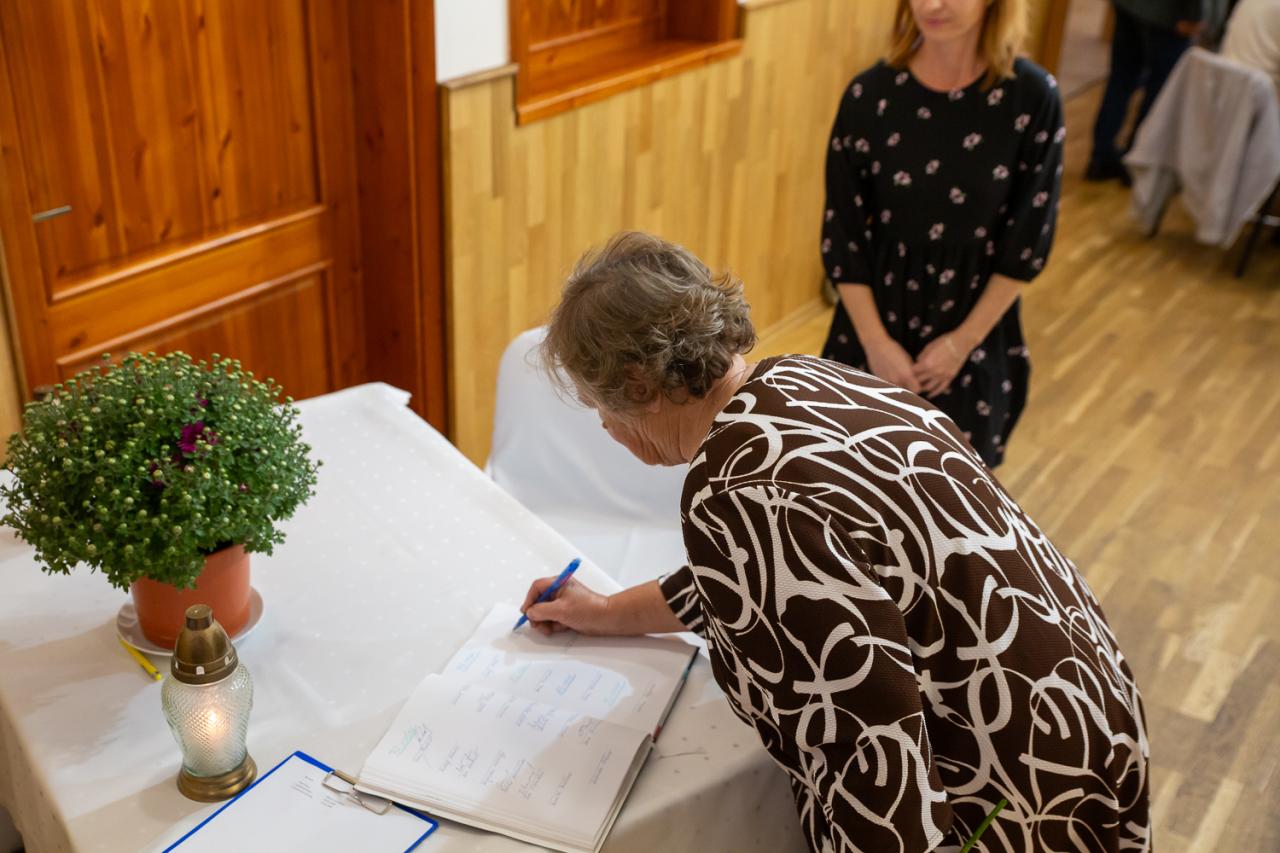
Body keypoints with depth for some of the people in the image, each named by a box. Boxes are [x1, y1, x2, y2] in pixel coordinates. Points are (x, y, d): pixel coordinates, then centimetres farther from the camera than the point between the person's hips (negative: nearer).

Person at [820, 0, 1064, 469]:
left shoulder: (1032, 97, -12)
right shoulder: (870, 94, -11)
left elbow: (1029, 239, -7)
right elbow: (841, 236, -6)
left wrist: (965, 339, -9)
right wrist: (876, 342, -10)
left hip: (976, 325, 0)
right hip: (877, 319, 1)